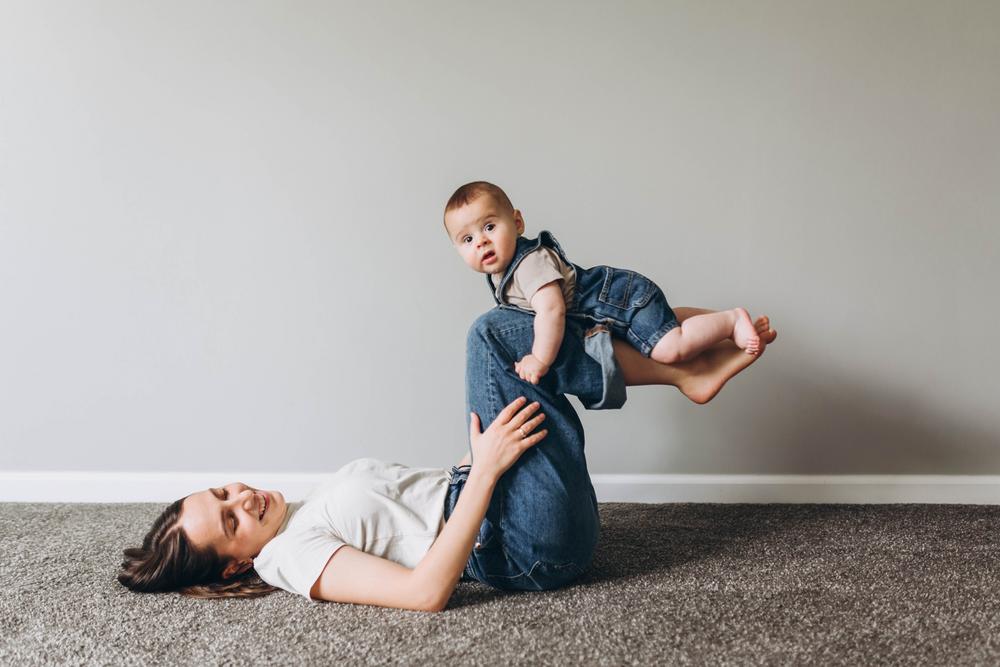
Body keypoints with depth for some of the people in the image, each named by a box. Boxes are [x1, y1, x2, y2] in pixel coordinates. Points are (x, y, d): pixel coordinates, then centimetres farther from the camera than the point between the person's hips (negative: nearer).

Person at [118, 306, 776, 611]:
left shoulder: (309, 514, 18)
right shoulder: (289, 556, -12)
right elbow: (426, 590, -24)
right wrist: (485, 467, -24)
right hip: (534, 547, -9)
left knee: (502, 334, 14)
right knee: (493, 334, -14)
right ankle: (678, 373, -4)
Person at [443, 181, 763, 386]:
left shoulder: (530, 262, -28)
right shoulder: (499, 272, 4)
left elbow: (552, 310, -39)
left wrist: (540, 360, -33)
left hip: (625, 297, -10)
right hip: (614, 298, 10)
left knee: (669, 349, -22)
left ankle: (731, 320, -3)